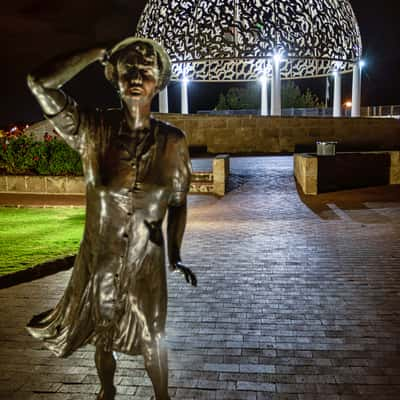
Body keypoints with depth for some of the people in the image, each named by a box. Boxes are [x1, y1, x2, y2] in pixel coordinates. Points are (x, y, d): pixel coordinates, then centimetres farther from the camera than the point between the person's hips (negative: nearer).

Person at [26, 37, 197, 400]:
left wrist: (175, 255, -9)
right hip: (98, 260, 1)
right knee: (102, 336, 23)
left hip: (146, 261, 0)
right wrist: (100, 53, -19)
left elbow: (177, 203, -1)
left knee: (152, 341, 15)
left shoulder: (172, 141, -9)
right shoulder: (94, 131, -14)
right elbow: (39, 82, -27)